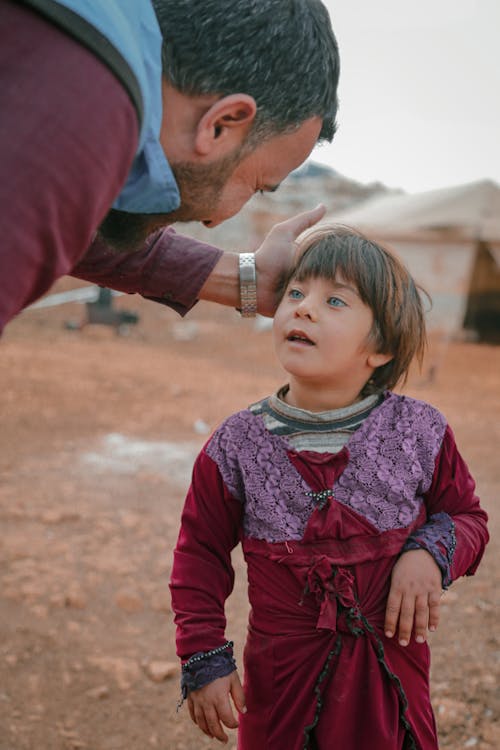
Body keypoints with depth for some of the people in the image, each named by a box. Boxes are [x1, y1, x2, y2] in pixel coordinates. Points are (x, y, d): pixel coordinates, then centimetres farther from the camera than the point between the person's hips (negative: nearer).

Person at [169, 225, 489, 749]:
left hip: (390, 678, 0)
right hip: (279, 679, 0)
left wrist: (433, 552, -17)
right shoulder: (236, 445, -10)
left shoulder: (420, 434, -10)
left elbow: (467, 515, 5)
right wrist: (204, 660, -4)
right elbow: (200, 553, 0)